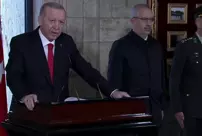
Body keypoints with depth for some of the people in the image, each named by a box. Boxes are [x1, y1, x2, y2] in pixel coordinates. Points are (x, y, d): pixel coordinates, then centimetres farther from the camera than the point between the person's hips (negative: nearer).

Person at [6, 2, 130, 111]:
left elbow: (86, 70, 7)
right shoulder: (21, 42, -4)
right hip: (31, 110, -3)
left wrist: (112, 92, -5)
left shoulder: (66, 42, 8)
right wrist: (25, 95, -35)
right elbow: (13, 75, -15)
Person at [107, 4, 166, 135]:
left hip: (154, 111, 5)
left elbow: (161, 77, 15)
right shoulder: (121, 46, -7)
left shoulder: (156, 46, 10)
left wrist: (162, 106, 11)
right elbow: (114, 81, -8)